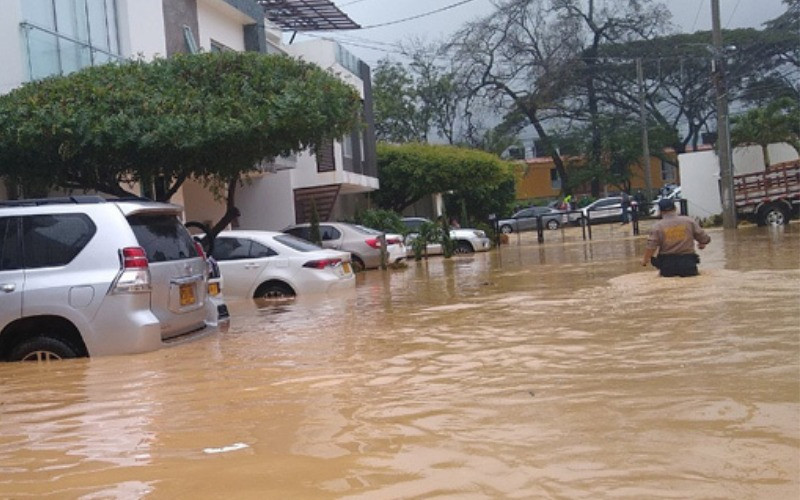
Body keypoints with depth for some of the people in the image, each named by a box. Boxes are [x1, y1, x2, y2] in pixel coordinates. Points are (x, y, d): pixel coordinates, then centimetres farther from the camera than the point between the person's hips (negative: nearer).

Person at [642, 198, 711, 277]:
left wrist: (645, 259, 9)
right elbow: (704, 239, 3)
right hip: (688, 264, 1)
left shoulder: (657, 226, -5)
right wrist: (702, 244, 27)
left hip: (667, 266, -1)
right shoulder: (689, 221, 0)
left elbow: (651, 247, -9)